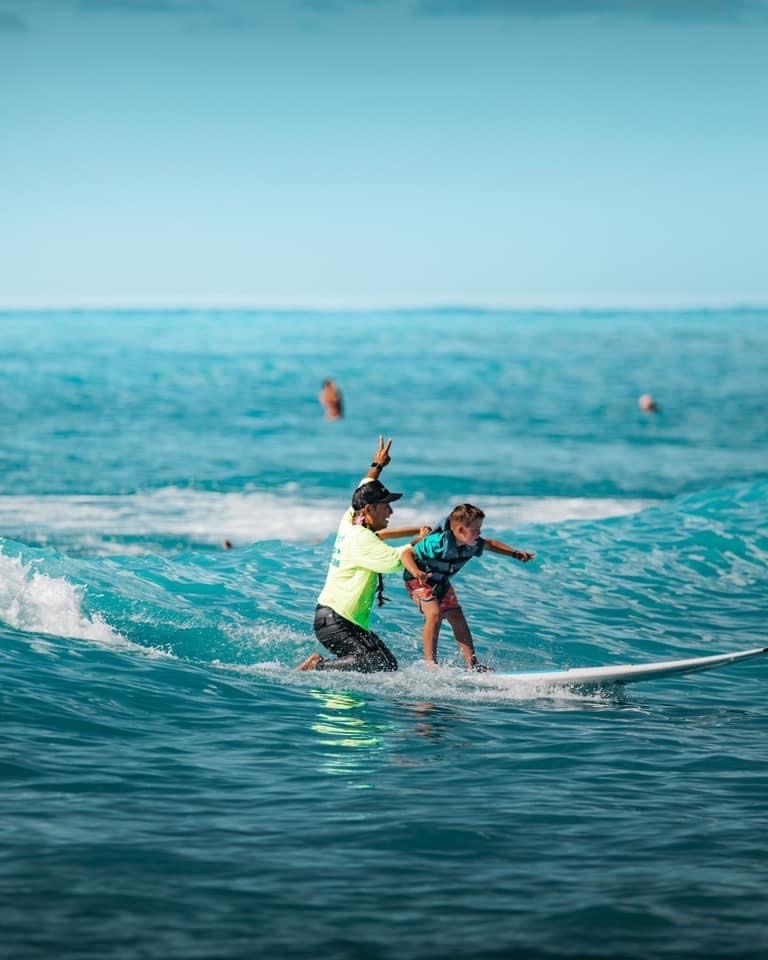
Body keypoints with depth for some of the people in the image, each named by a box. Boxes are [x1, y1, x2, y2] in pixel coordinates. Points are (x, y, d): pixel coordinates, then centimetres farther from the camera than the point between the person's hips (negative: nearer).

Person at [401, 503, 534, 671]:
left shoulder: (472, 544, -14)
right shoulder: (438, 543, -37)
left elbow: (489, 544, 9)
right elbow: (407, 553, -33)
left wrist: (515, 553, 1)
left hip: (441, 583, 8)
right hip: (419, 581, -8)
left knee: (457, 618, 3)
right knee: (434, 614, -26)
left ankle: (472, 664, 5)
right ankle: (430, 663, -21)